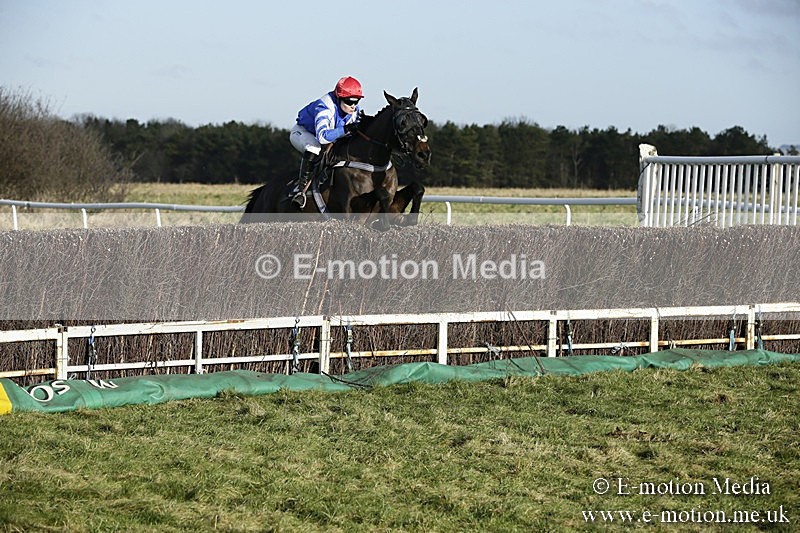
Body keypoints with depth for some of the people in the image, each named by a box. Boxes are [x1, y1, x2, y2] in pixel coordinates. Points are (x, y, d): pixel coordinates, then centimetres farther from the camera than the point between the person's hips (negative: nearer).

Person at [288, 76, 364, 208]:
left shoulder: (355, 111, -16)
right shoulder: (324, 108, -39)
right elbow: (323, 136, -53)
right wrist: (346, 129, -61)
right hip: (302, 132, -7)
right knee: (314, 148, -39)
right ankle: (300, 188, -36)